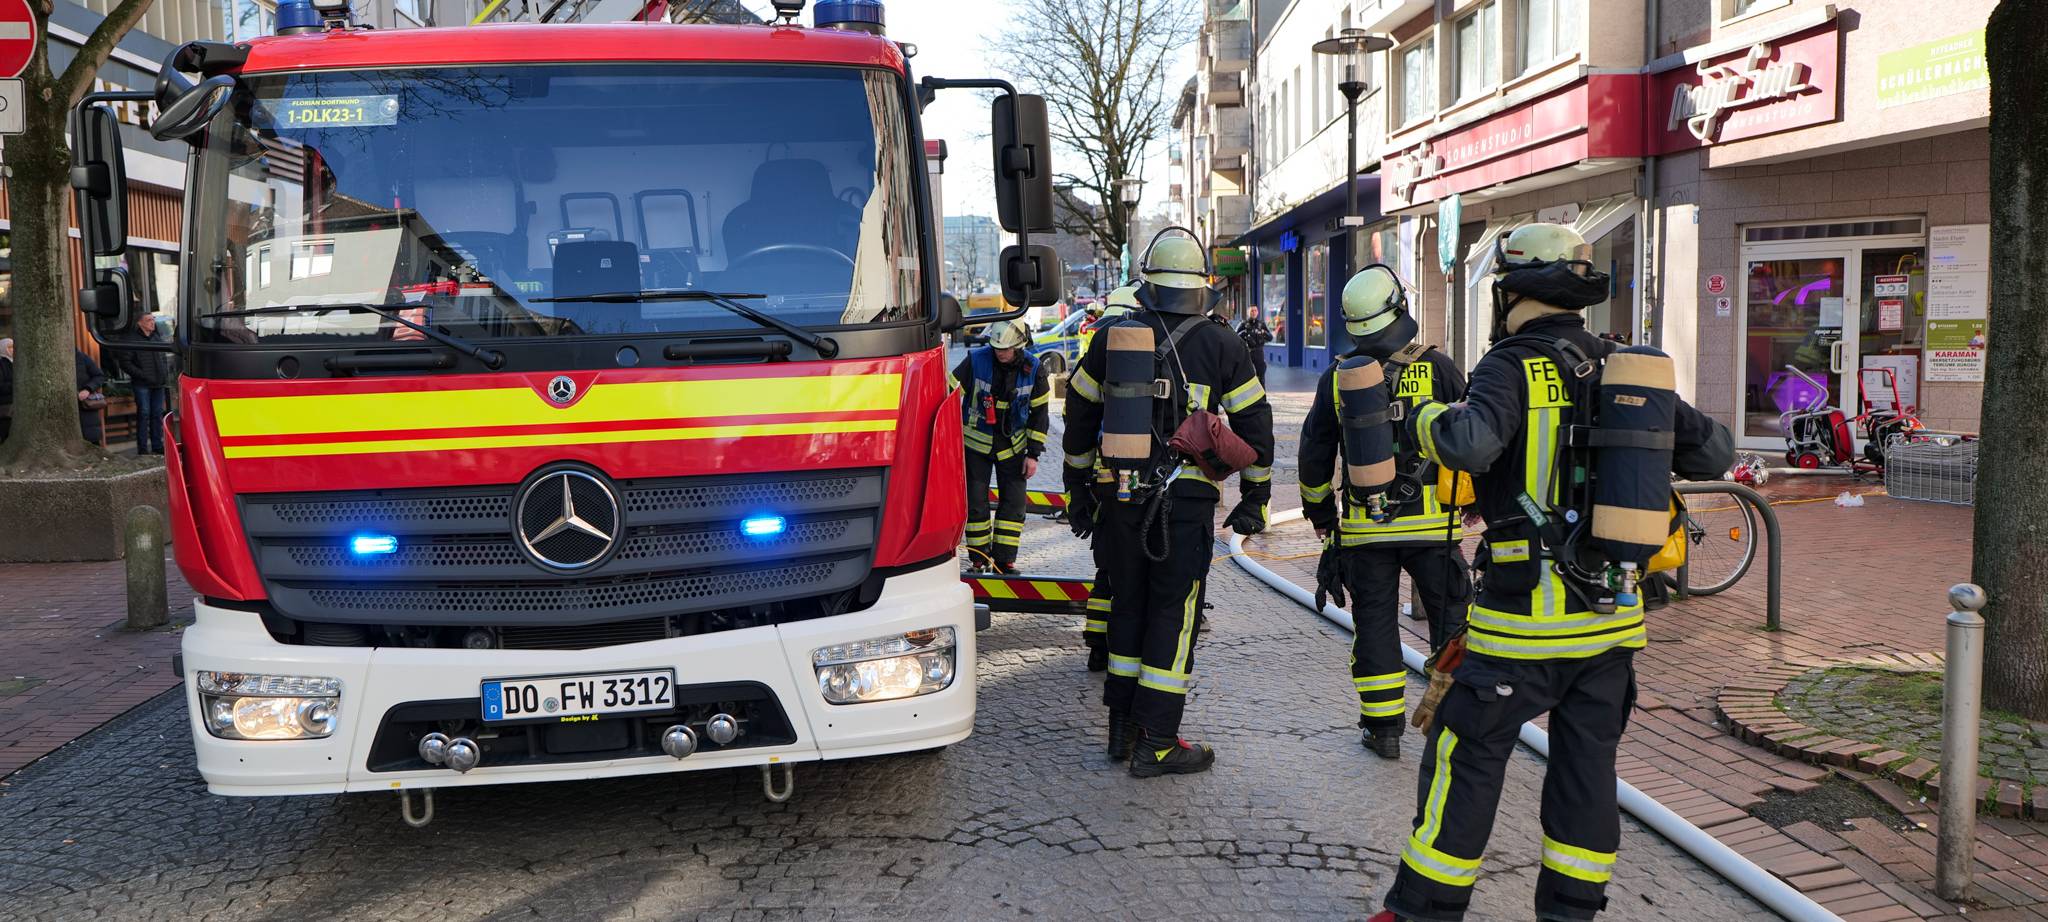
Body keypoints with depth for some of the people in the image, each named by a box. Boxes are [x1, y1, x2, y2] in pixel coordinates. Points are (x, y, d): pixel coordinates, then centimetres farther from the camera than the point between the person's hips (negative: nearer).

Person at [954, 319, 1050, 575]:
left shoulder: (1032, 368, -8)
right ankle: (978, 559, 13)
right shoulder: (976, 360, -15)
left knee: (1014, 502, 0)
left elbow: (1039, 412, 0)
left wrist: (1034, 454, -3)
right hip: (976, 441, -1)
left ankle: (1004, 560, 10)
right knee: (975, 502, 0)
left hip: (1012, 445, 2)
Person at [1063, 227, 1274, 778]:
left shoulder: (1111, 339, 6)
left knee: (1129, 603, 15)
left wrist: (1078, 489, 22)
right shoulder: (1219, 346, -1)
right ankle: (1155, 743, 5)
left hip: (1117, 496, 3)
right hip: (1185, 501, -3)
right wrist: (1255, 498, 13)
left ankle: (1123, 727, 23)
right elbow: (1254, 423, 3)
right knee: (1174, 612, 3)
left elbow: (1079, 417, 12)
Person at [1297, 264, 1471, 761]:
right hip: (1432, 523, -1)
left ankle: (1384, 728, 12)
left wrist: (1319, 512, 20)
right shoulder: (1438, 368, -5)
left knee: (1374, 623, 9)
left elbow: (1314, 454, 7)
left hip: (1364, 528, 2)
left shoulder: (1338, 377, 1)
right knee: (1451, 619, 9)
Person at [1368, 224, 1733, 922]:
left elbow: (1468, 444, -32)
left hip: (1529, 614, -6)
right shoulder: (1627, 368, 7)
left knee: (1466, 759, 5)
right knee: (1586, 766, 14)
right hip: (1613, 613, 6)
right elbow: (1714, 453, 13)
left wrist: (1427, 419, -12)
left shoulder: (1515, 367, -12)